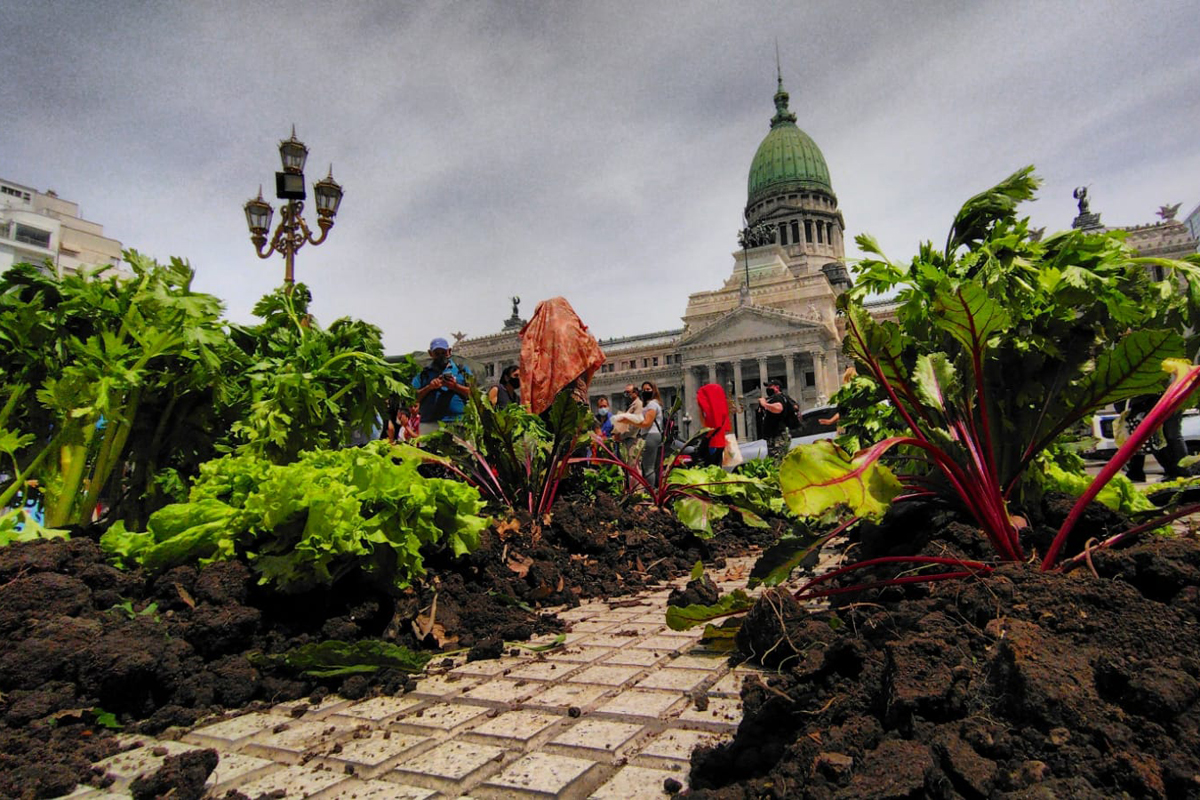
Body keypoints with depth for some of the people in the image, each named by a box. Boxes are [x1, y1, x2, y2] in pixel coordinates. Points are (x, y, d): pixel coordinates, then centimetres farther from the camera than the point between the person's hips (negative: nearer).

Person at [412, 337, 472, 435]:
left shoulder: (462, 370, 17)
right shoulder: (423, 374, 19)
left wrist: (455, 387, -7)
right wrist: (429, 387, -5)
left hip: (457, 422, -1)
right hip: (429, 424, 1)